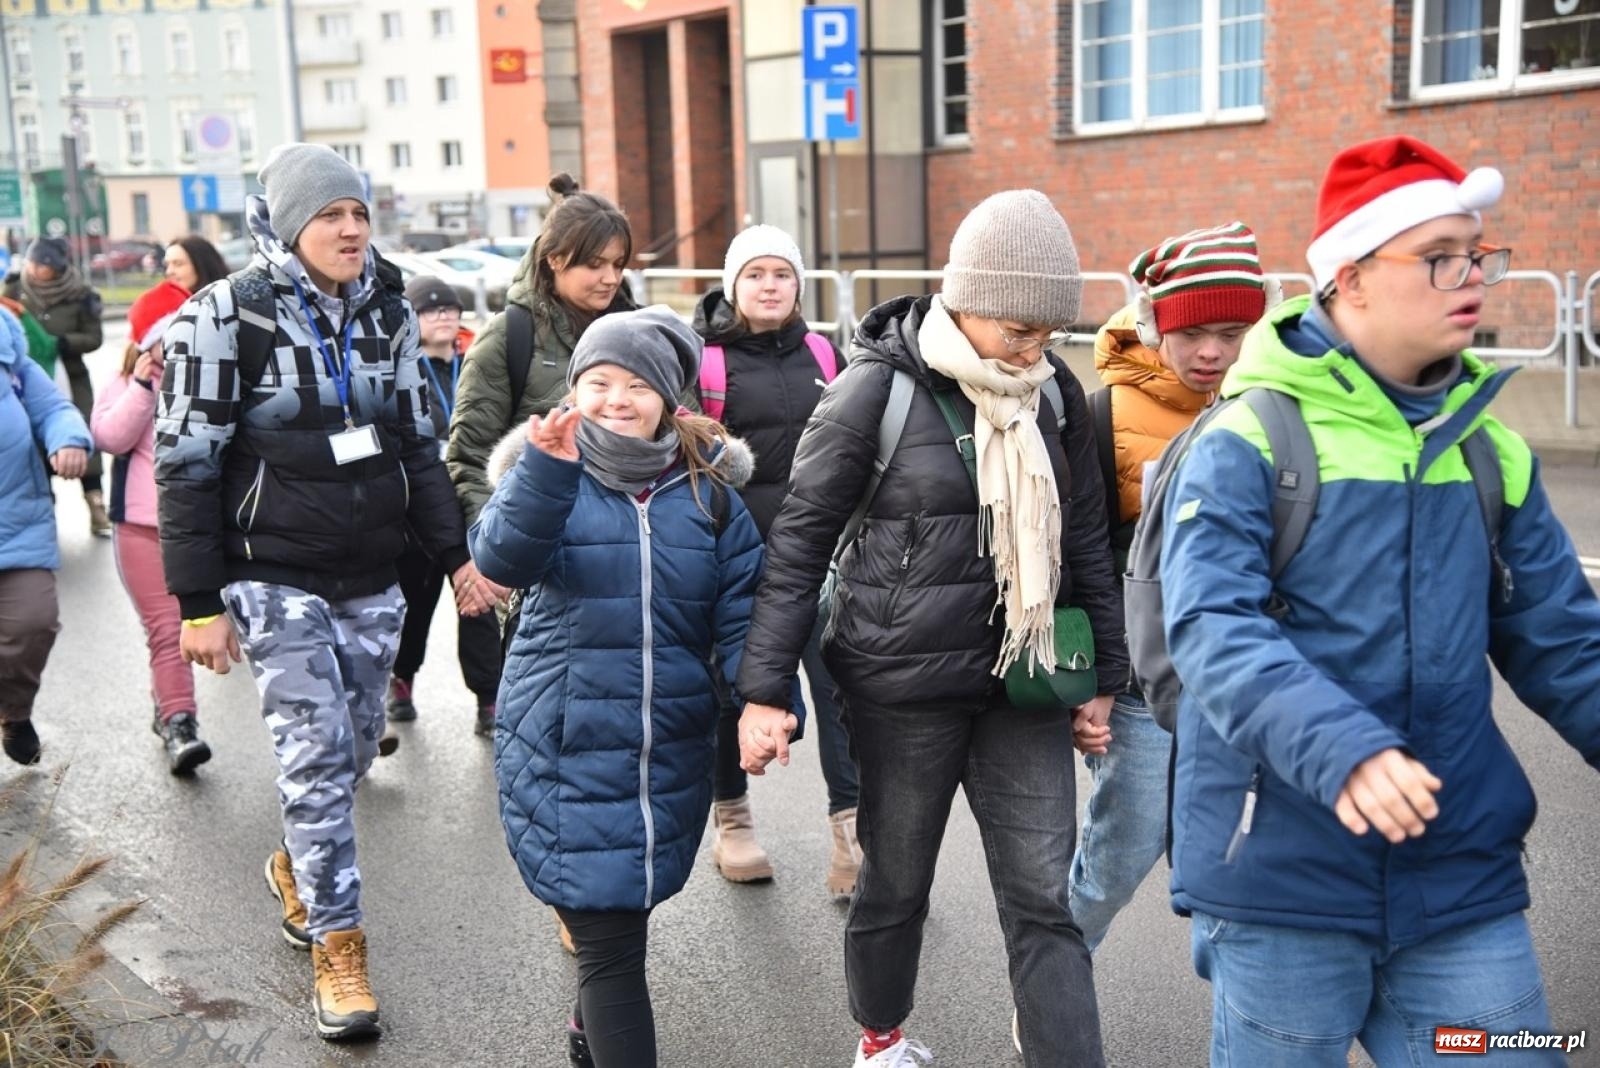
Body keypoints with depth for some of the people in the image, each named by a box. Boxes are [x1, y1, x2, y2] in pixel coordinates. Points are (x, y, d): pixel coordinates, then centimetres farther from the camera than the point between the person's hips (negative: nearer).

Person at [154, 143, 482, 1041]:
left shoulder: (388, 312, 6)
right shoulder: (228, 318, -10)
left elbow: (419, 444, 13)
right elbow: (188, 465, -10)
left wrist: (456, 553, 7)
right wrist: (200, 604, -11)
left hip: (372, 580, 5)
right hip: (277, 579, -5)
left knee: (355, 749, 12)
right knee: (317, 754, -8)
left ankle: (299, 867, 40)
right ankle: (337, 946, 5)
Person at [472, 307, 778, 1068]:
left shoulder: (706, 488, 4)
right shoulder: (547, 474, -2)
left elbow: (741, 612, 1)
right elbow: (501, 559, -22)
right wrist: (547, 468, -37)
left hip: (672, 753, 3)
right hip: (567, 752, -3)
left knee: (629, 908, 20)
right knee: (609, 939, -5)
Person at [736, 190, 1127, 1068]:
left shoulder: (1054, 394, 3)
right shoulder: (878, 388, -11)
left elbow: (1084, 540, 13)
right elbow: (798, 541, -7)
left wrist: (1105, 674, 13)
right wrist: (763, 690, -10)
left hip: (1023, 682, 4)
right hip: (904, 685, -3)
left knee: (1046, 898, 3)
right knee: (896, 883, 14)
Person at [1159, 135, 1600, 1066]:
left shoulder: (1493, 450, 7)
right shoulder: (1249, 441, -10)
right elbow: (1212, 629, -21)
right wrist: (1338, 749, -36)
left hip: (1466, 883, 4)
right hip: (1283, 884, -4)